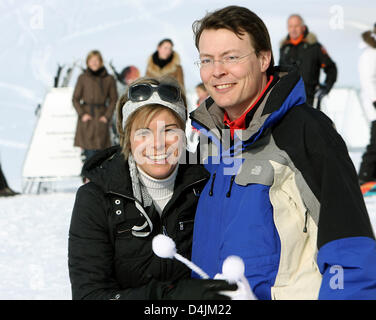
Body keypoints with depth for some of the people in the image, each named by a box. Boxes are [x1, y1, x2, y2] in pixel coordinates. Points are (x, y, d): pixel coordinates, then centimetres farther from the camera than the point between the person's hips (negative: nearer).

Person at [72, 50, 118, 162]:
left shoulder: (109, 79, 3)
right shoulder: (82, 78, 4)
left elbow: (113, 99, 8)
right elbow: (75, 99, 7)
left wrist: (107, 116, -2)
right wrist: (82, 114, -5)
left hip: (101, 118, 0)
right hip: (86, 119, 0)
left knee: (99, 150, -5)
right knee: (89, 151, -6)